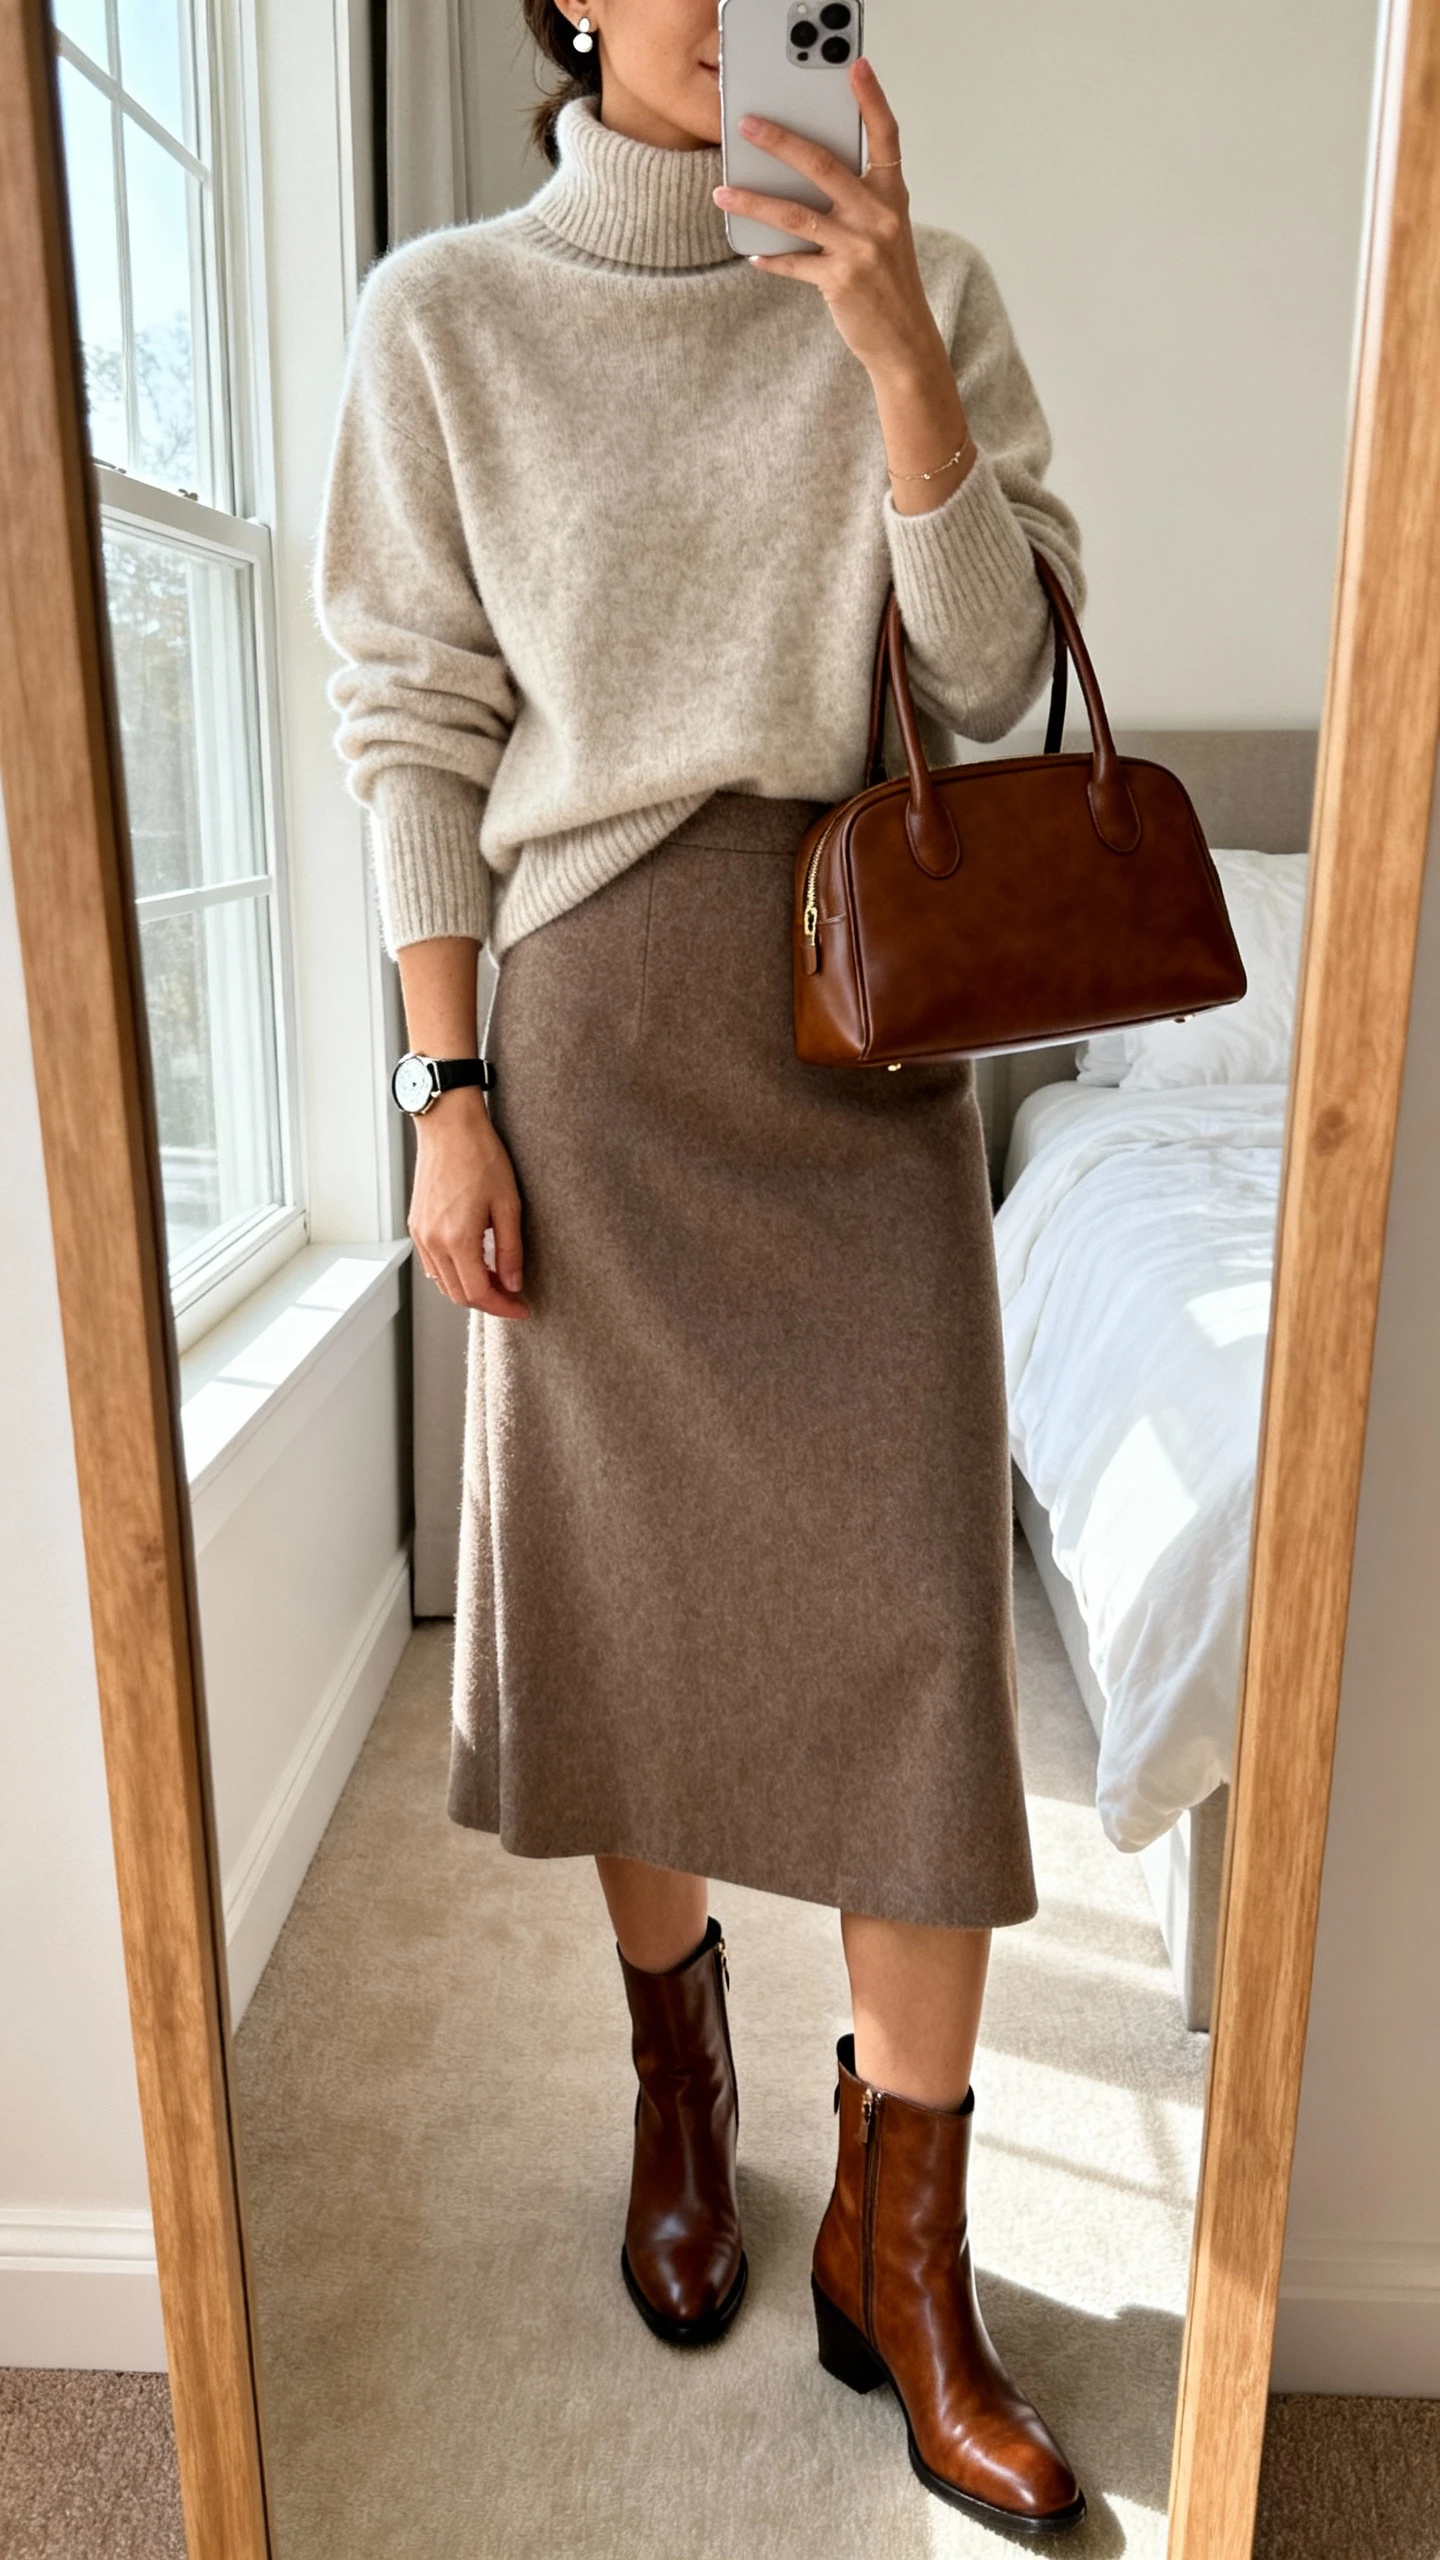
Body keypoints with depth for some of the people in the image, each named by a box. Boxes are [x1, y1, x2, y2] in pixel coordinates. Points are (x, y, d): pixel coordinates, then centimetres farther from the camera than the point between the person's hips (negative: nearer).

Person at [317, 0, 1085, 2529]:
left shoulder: (923, 288, 9)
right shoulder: (446, 312, 7)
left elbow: (989, 677, 0)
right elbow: (418, 728, 2)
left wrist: (899, 354, -12)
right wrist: (450, 1091, -6)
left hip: (870, 1020, 1)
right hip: (591, 1020, 0)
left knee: (921, 1616, -3)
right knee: (626, 1586, 8)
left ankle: (901, 2243, 17)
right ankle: (679, 2069, 37)